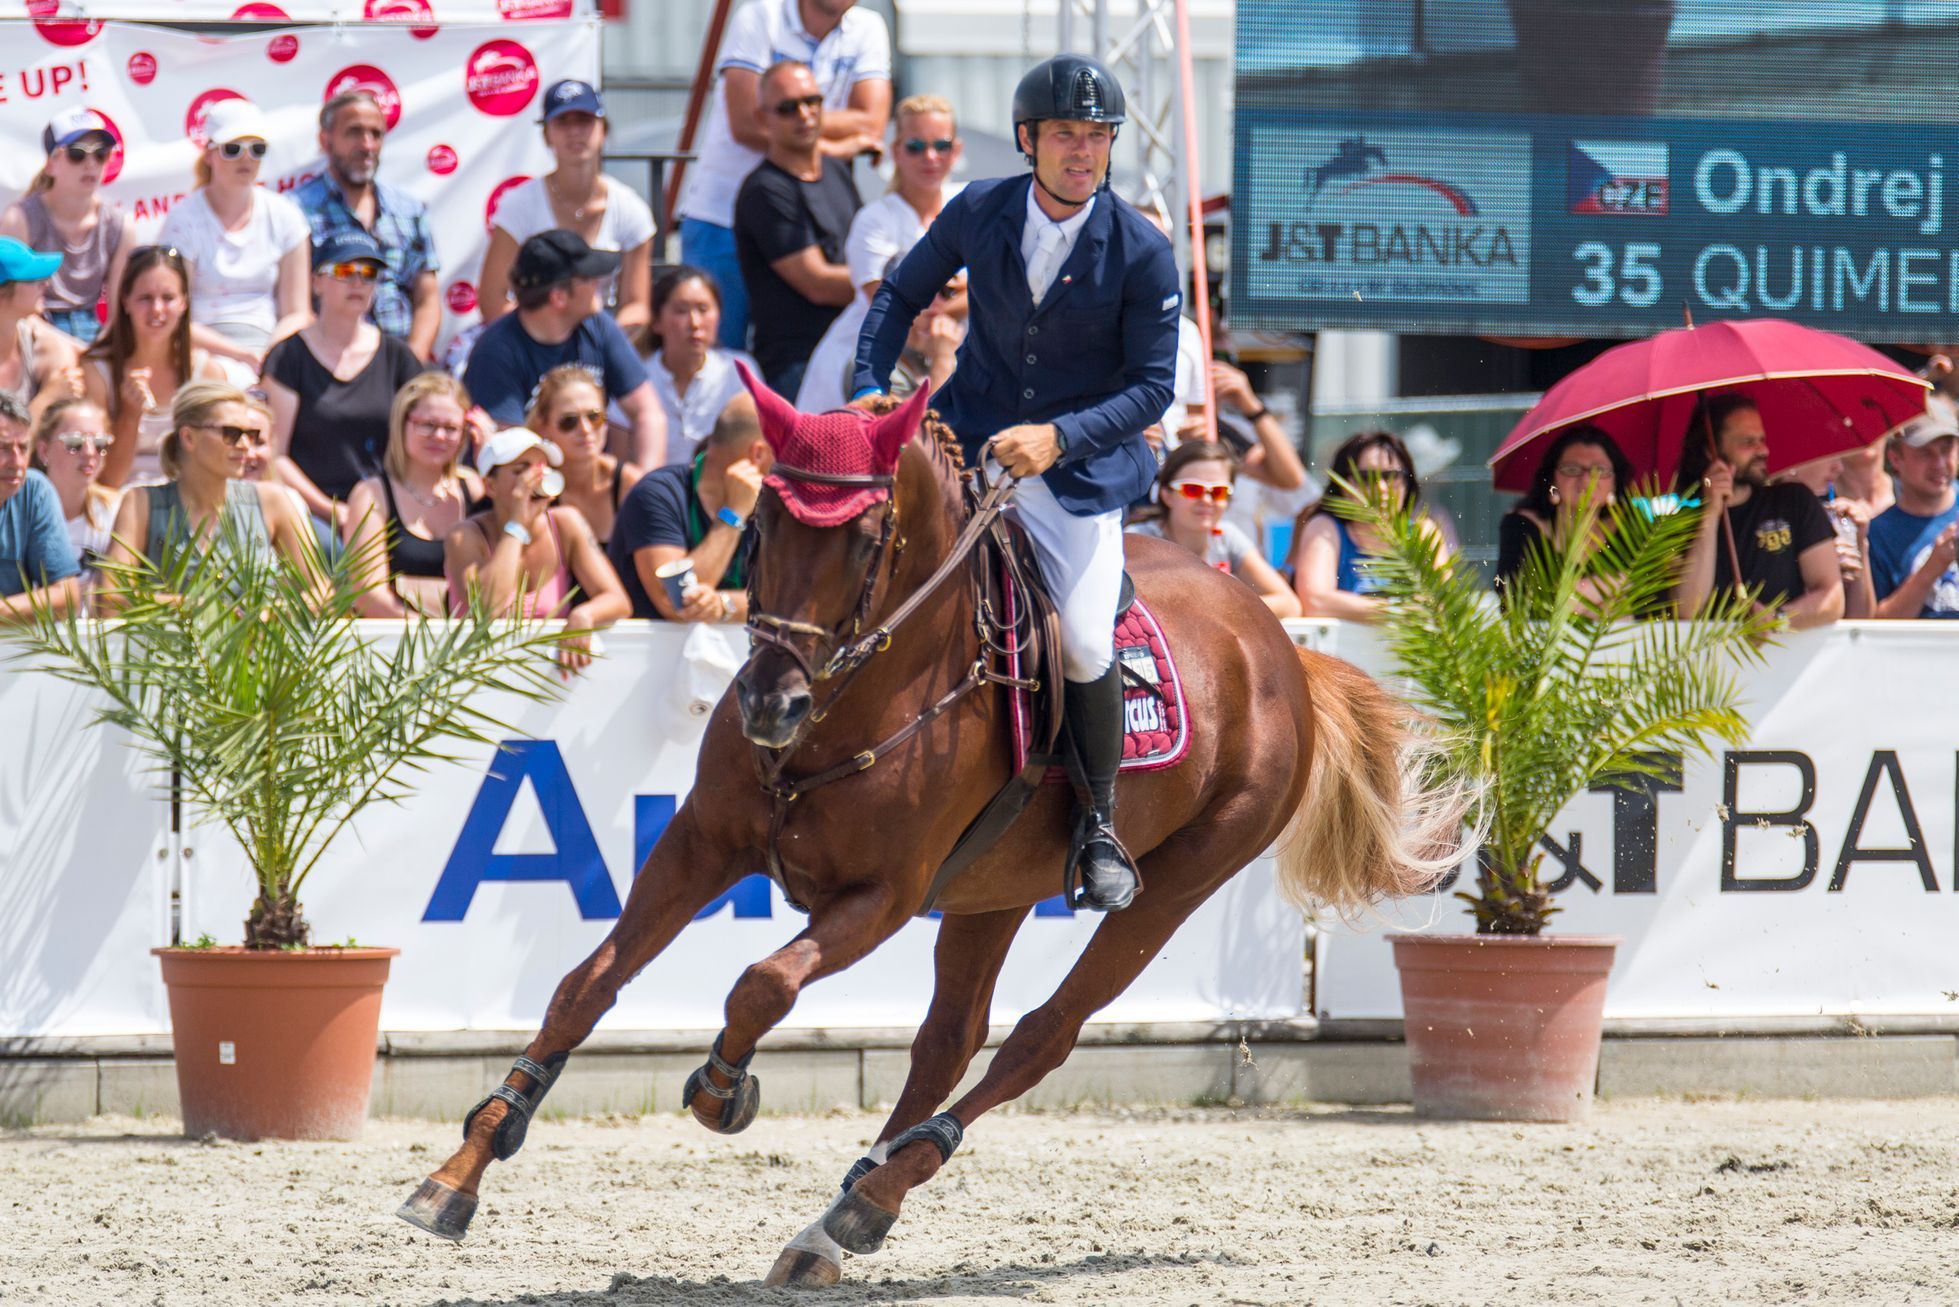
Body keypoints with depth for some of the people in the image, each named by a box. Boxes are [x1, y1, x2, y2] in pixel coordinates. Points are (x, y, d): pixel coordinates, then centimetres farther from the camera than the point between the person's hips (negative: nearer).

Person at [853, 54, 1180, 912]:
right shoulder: (977, 213, -2)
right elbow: (902, 296, 13)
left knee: (1085, 648, -17)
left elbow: (1152, 386, -9)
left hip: (1078, 468, -3)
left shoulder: (1142, 253, -10)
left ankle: (1098, 825, 7)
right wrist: (869, 388, -3)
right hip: (970, 440, 3)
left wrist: (1058, 438, -23)